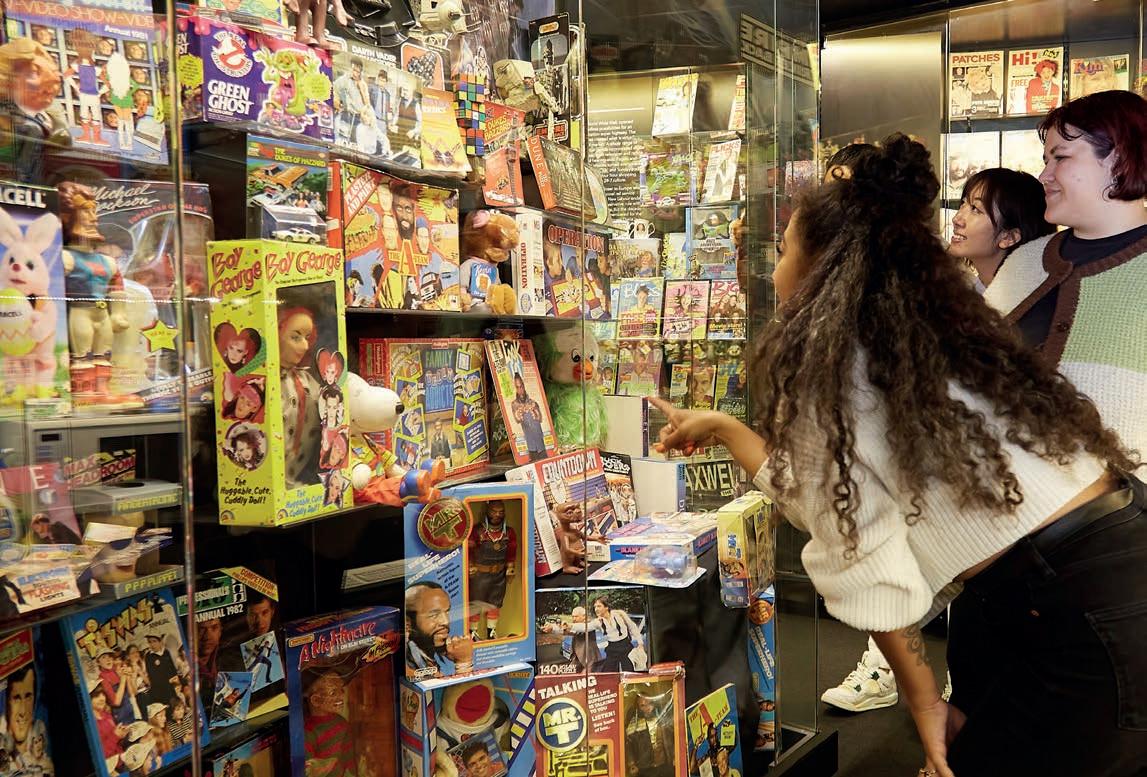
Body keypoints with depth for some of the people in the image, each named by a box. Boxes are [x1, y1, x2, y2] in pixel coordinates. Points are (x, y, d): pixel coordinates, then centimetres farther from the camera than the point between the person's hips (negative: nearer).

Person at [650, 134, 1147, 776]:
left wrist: (924, 700, -3)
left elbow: (860, 552, -12)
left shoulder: (822, 357, -10)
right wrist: (720, 427, 32)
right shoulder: (917, 329, 14)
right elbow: (819, 484, 20)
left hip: (1088, 619, -8)